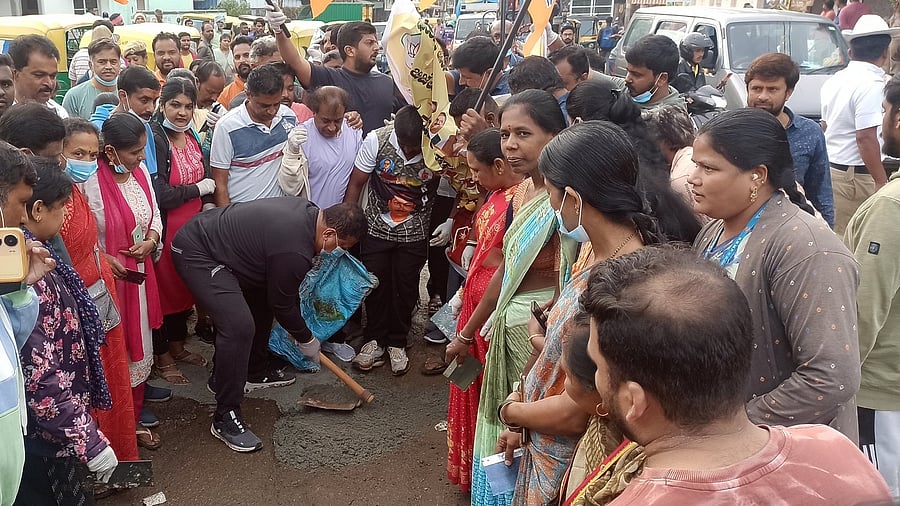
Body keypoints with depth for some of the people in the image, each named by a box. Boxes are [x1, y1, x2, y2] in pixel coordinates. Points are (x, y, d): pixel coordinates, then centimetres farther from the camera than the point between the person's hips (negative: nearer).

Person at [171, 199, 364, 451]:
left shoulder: (308, 211, 1)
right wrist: (307, 340, 6)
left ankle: (256, 372, 39)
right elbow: (283, 305, -11)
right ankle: (225, 418, -12)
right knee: (240, 326, -22)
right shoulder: (295, 252, -28)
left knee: (262, 301, 21)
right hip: (195, 253, -11)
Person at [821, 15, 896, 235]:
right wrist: (882, 181, -18)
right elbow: (866, 137, -21)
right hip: (857, 177, -8)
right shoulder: (871, 84, -15)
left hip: (831, 168, 8)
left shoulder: (833, 81, 11)